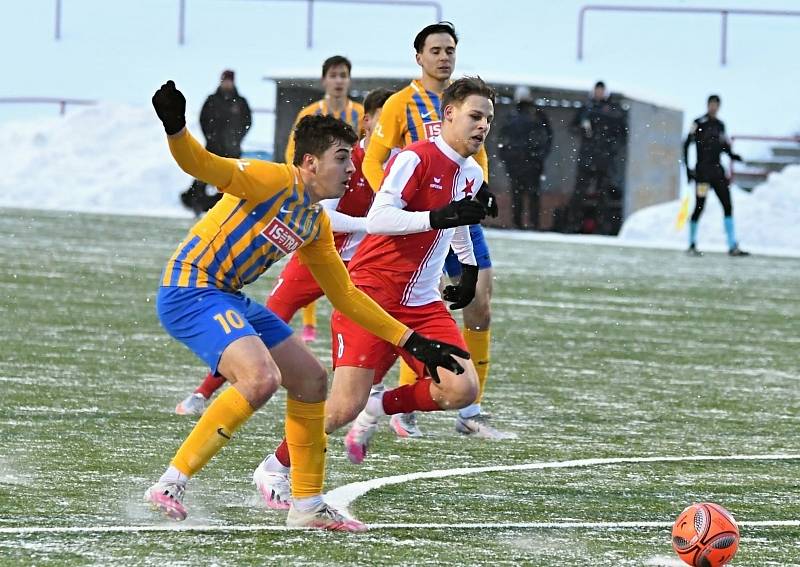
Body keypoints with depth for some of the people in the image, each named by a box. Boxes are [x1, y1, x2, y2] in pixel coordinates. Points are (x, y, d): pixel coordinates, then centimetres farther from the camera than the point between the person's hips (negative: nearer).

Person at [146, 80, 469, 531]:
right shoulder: (273, 180, -14)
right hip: (191, 288, -10)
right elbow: (204, 166, -27)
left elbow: (345, 295, 21)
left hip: (229, 300, 10)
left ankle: (307, 505, 24)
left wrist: (412, 341, 17)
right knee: (261, 377, -29)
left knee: (310, 379, 14)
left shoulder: (316, 224, 13)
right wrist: (175, 129, -50)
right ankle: (171, 484, -23)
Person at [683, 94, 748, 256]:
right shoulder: (699, 123, -6)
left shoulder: (720, 125, 13)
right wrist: (687, 168, -12)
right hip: (702, 169, -6)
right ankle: (692, 245, 9)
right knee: (699, 207, -5)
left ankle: (733, 246, -1)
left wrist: (732, 155, 2)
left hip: (717, 170, 6)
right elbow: (687, 145, -7)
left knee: (727, 205, -1)